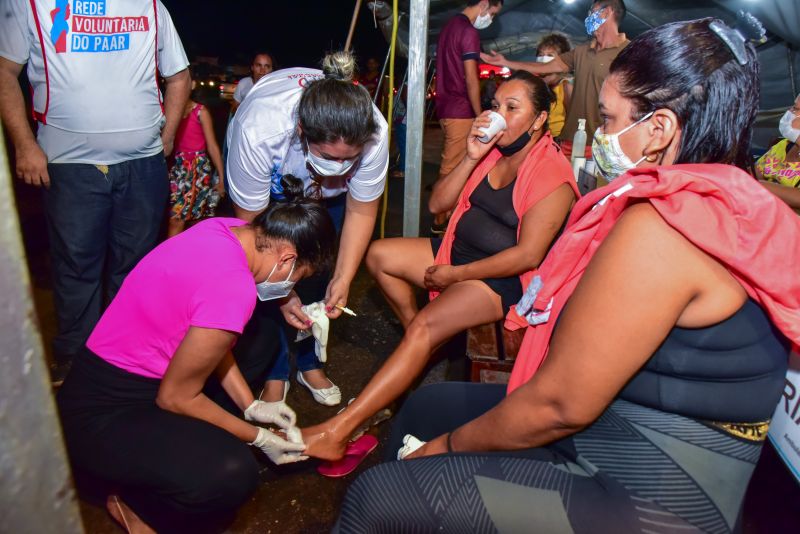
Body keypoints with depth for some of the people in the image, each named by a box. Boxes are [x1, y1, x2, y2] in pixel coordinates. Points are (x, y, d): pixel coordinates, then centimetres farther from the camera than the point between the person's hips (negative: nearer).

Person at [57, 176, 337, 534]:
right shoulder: (233, 288, -32)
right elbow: (175, 397, -21)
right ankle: (134, 501, 3)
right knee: (232, 475, -28)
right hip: (101, 414, -9)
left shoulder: (230, 230, -6)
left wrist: (251, 406, 2)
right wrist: (258, 437, -8)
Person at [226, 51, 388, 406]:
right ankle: (276, 371, 7)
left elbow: (360, 212, -22)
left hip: (325, 195, 2)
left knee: (320, 272, -4)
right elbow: (251, 223, -30)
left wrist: (343, 279, -28)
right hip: (266, 183, -1)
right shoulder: (258, 132, -43)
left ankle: (308, 362, 16)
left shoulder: (374, 134, -37)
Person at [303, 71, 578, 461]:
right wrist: (471, 158, -13)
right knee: (379, 254, -3)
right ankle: (421, 344, 6)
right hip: (457, 250, 8)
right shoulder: (493, 150, 4)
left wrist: (456, 274, -17)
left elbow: (528, 255, -22)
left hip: (504, 278, -8)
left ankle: (338, 430, -27)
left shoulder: (552, 176, -17)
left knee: (425, 326, -28)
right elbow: (438, 203, 1)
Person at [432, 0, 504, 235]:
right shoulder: (469, 32, -12)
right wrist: (480, 116, -11)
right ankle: (441, 222, 2)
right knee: (452, 169, -4)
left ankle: (443, 217, 20)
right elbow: (471, 79, -16)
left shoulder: (449, 26, 17)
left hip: (446, 107, 9)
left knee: (449, 166, 14)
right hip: (461, 112, -9)